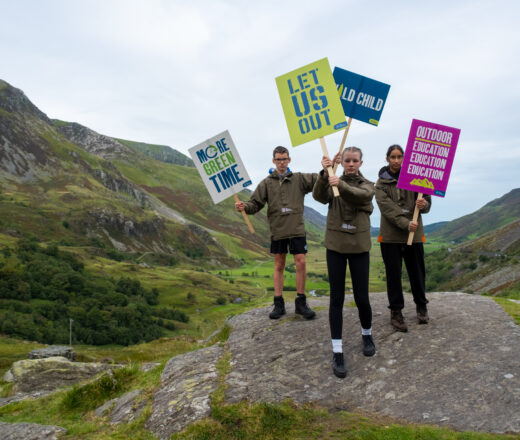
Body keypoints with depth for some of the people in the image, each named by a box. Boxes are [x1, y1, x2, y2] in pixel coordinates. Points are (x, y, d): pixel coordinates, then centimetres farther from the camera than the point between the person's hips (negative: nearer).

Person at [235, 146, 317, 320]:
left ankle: (301, 302, 8)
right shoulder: (267, 183, 7)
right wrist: (244, 206, -18)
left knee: (301, 262, -5)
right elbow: (256, 204, 3)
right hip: (277, 229, 1)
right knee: (279, 265, 6)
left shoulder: (299, 179, 6)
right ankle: (279, 303, 14)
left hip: (296, 228, 0)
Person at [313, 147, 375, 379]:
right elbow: (319, 196, -16)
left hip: (359, 246, 0)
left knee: (361, 298, 2)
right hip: (335, 246, 0)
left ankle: (367, 335, 32)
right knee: (336, 298, 0)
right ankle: (337, 352, 6)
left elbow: (361, 195, -22)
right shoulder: (332, 182, 7)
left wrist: (341, 185, -41)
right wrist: (324, 174, -34)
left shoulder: (367, 185, 4)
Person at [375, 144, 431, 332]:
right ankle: (396, 311, 14)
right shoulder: (381, 183, 1)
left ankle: (421, 306, 31)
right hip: (390, 234, -1)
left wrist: (424, 204, -20)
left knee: (417, 271, 10)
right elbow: (387, 208, -11)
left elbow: (426, 200, 5)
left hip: (414, 233, 2)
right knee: (393, 273, 2)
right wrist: (405, 224, -23)